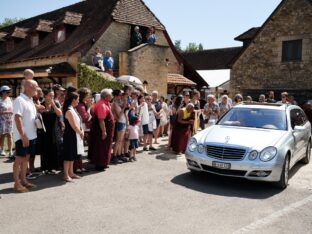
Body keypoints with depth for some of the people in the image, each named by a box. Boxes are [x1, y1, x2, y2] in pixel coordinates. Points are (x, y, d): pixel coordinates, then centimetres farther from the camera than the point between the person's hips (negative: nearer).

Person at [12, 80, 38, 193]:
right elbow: (17, 119, -21)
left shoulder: (30, 101, 12)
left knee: (26, 158, 14)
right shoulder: (20, 100, -15)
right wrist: (23, 135, -23)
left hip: (31, 135, 9)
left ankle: (23, 180, 23)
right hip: (22, 136, -9)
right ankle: (17, 183, 7)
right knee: (19, 159, -1)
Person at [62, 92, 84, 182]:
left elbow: (78, 122, 14)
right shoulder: (69, 111, -19)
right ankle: (66, 175, 4)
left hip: (75, 135, 10)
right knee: (68, 156, -3)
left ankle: (71, 173, 25)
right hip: (70, 135, -10)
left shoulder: (73, 109, 12)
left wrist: (81, 131, 2)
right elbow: (74, 126, -20)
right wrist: (81, 133, -7)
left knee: (73, 155, 16)